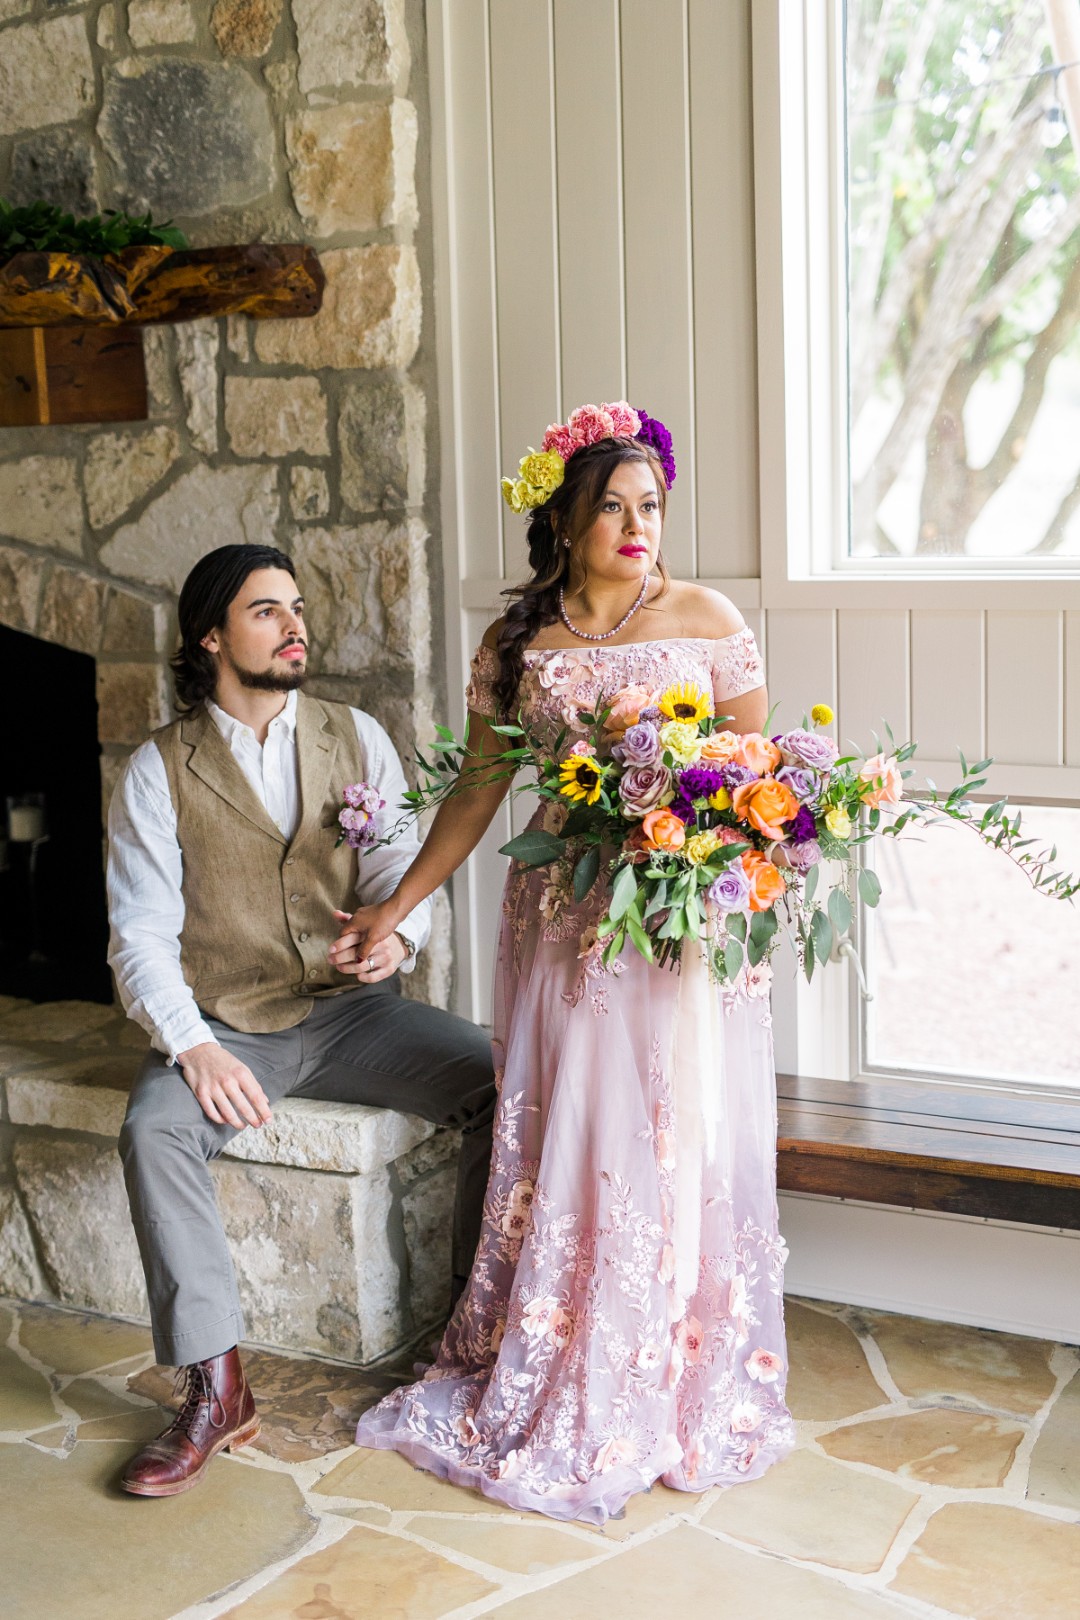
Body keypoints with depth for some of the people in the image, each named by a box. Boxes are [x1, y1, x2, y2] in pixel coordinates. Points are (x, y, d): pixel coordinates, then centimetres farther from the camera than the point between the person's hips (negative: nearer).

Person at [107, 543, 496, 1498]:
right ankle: (217, 1392, -20)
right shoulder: (159, 771, 0)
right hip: (225, 1026, -2)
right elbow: (142, 935, -6)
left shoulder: (358, 740, 8)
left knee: (504, 1085, -20)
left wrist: (401, 934, -21)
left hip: (352, 1010, 2)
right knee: (153, 1130, -32)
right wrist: (194, 1047, -22)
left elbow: (407, 872, 5)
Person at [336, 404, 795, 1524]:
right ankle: (556, 1386, 20)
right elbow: (479, 789, 10)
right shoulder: (517, 647, 4)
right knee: (562, 1147, 6)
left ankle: (683, 1388, 19)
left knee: (678, 1143, 3)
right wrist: (399, 904, 9)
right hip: (561, 921, 1)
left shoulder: (706, 621, 0)